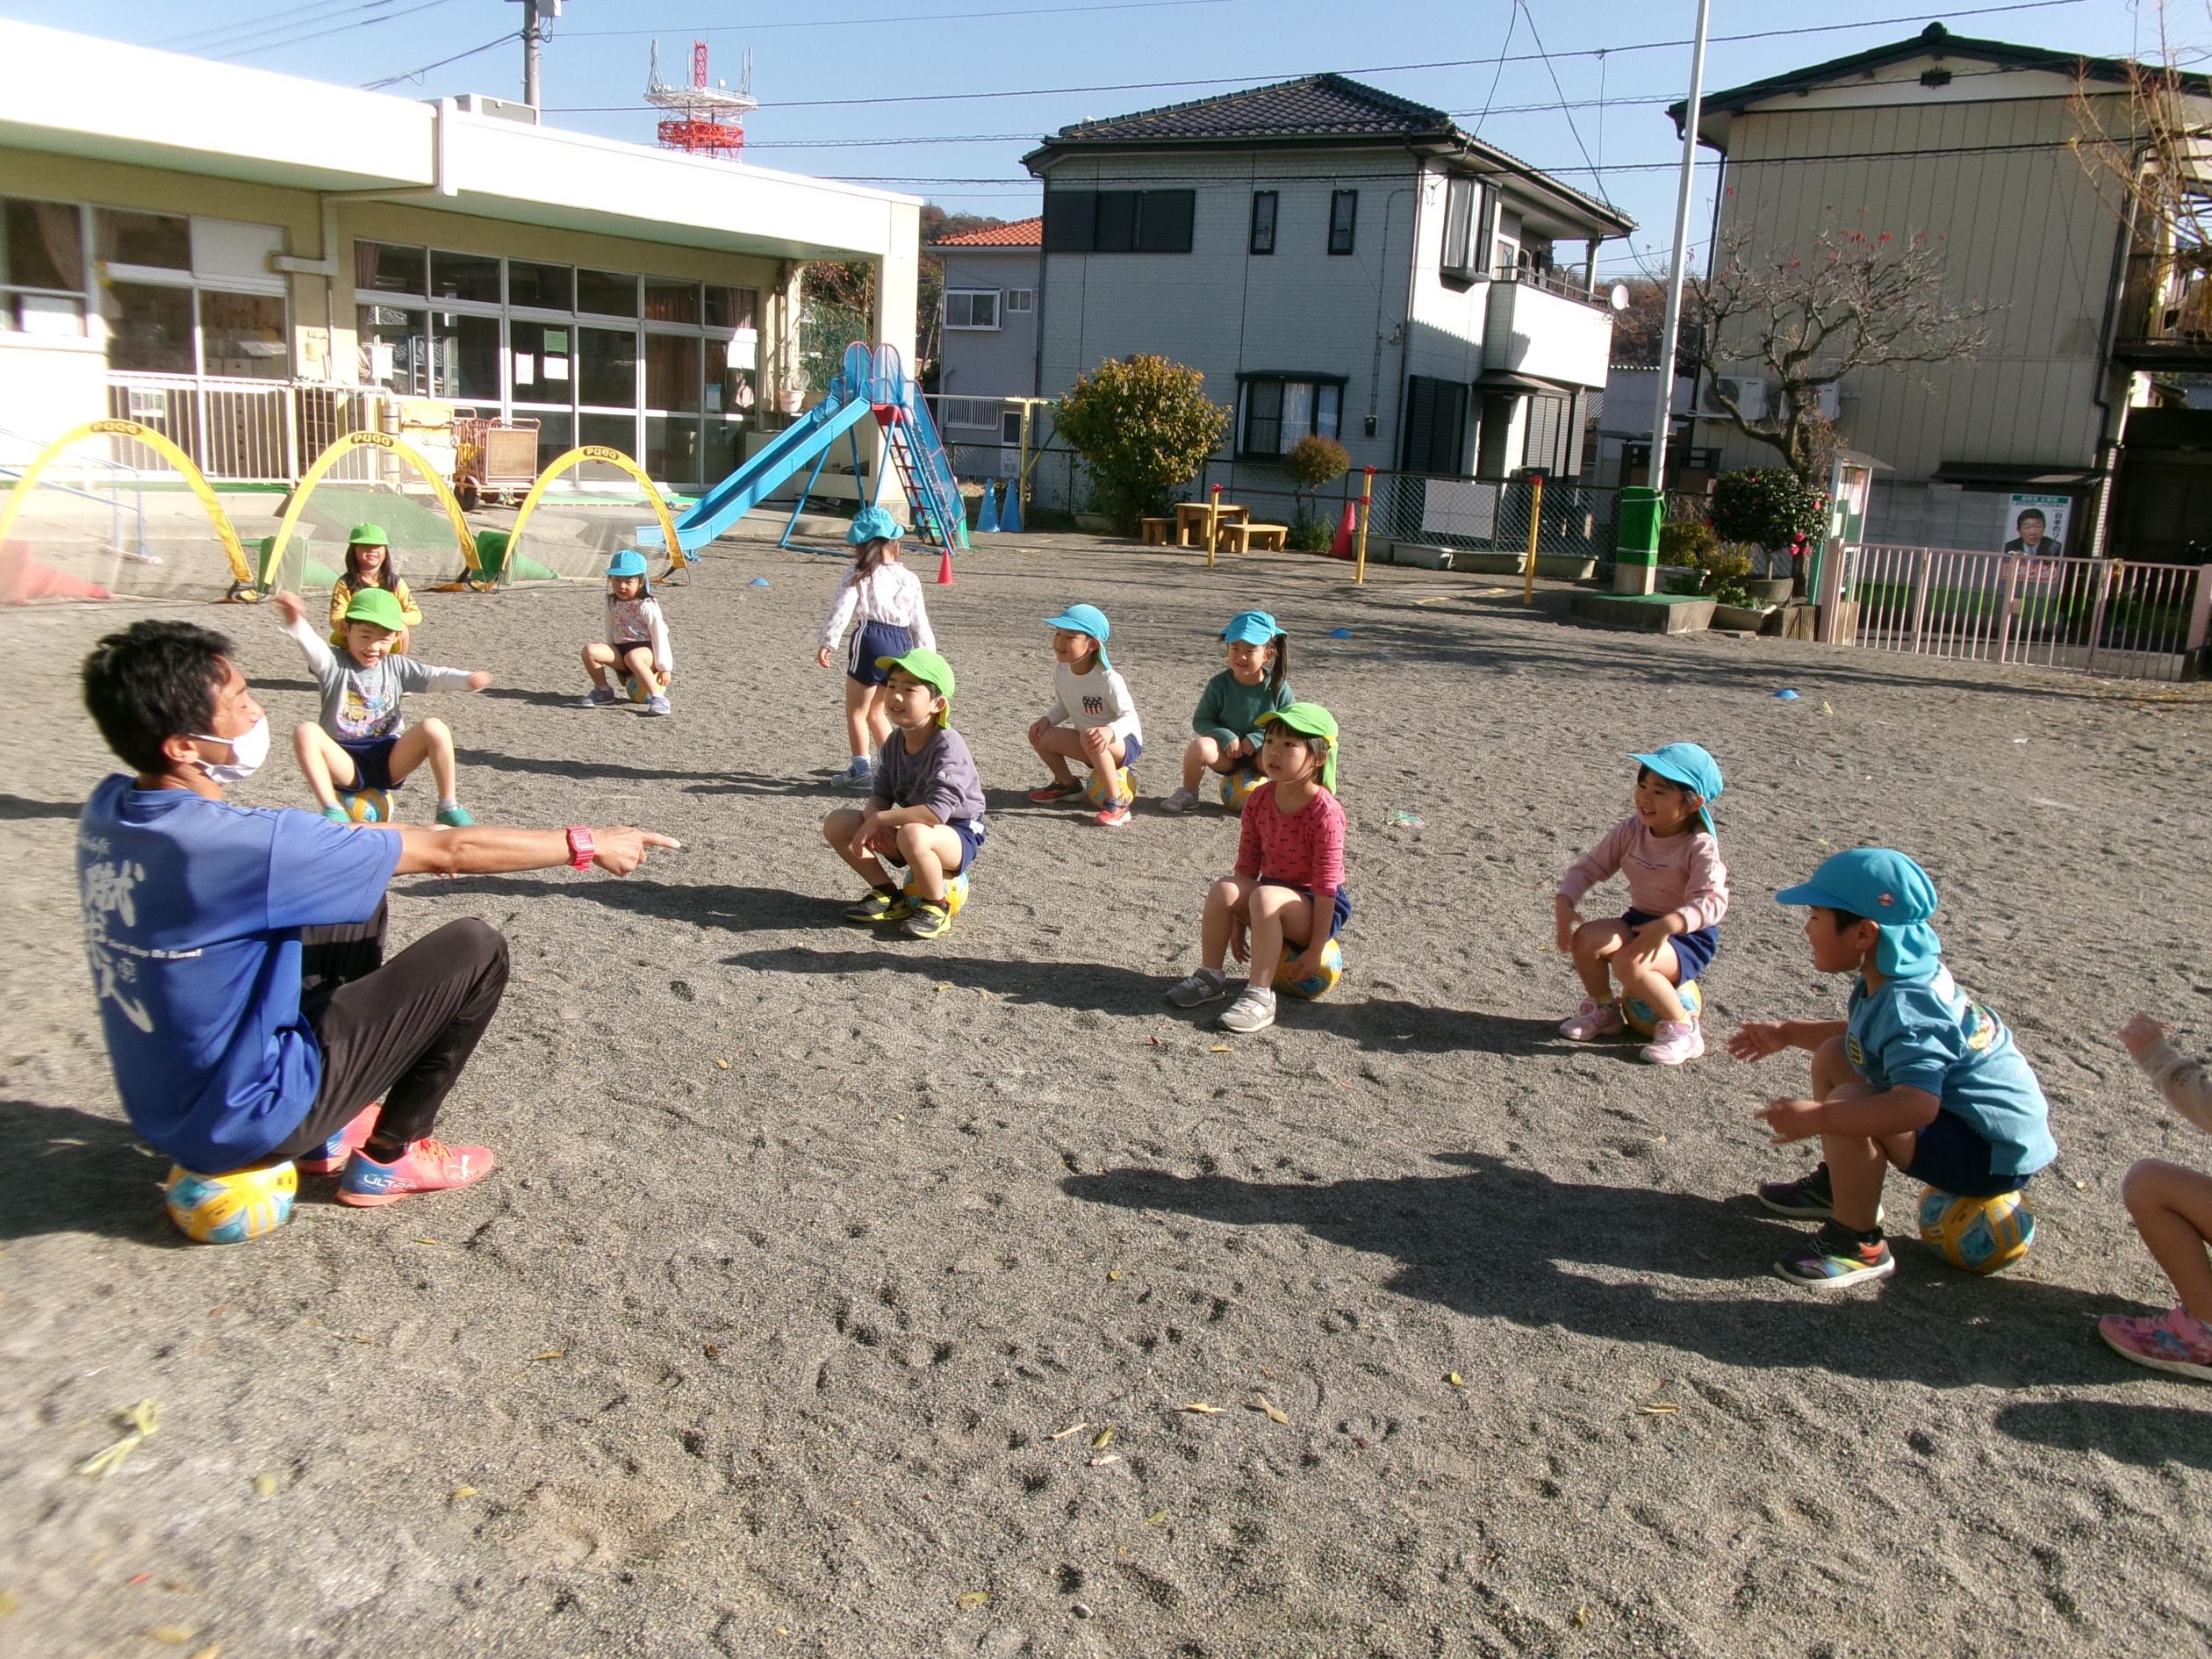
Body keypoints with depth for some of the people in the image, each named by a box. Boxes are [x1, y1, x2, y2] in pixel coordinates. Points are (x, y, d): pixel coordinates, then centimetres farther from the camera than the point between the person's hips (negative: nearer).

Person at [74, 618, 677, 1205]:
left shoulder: (107, 809, -6)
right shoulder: (228, 844, -30)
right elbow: (449, 853, -21)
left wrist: (392, 842, 10)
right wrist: (585, 845, -11)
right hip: (240, 1122, -8)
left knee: (355, 901, 19)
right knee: (476, 950, -8)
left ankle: (325, 1134, 24)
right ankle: (385, 1159, 9)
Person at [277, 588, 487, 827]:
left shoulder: (396, 666, 10)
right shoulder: (334, 664, 0)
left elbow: (435, 677, -2)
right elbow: (312, 647, -22)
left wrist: (467, 679, -25)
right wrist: (295, 621, -46)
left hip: (389, 760, 2)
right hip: (347, 761, -2)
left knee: (435, 728, -23)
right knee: (305, 731, -30)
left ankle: (449, 808, -14)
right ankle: (331, 811, -30)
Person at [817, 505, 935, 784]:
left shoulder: (859, 574, -2)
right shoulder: (909, 579, 12)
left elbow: (842, 609, -11)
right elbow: (920, 623, 13)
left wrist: (828, 642, -9)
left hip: (871, 640, -6)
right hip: (901, 644, 6)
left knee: (856, 710, 8)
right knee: (875, 708, 22)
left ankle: (860, 767, 6)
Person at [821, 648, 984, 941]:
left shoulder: (948, 747, -26)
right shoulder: (895, 741, -2)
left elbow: (937, 812, -36)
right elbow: (879, 794, 1)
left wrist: (878, 819, -29)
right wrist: (875, 821, -24)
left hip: (959, 835, -7)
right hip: (903, 829, 8)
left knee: (913, 835, -42)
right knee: (837, 823, -6)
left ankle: (936, 906, -13)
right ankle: (888, 896, 6)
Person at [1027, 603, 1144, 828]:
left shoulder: (1108, 679, -28)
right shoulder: (1061, 669, -7)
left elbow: (1129, 717, -26)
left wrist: (1110, 731, -47)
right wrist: (1045, 719, -12)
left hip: (1124, 742, -7)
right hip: (1091, 749, 7)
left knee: (1092, 739, -39)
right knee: (1042, 737, -8)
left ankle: (1117, 804, -27)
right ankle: (1067, 784, 20)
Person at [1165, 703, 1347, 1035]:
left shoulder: (1325, 812, -23)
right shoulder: (1259, 800, -3)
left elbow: (1326, 884, -21)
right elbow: (1247, 864, 4)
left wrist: (1315, 950, -19)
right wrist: (1238, 922, 5)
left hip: (1317, 908, -6)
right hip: (1275, 890, 6)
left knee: (1265, 897, -34)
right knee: (1223, 889, -22)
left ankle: (1259, 996, -29)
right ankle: (1210, 976, -6)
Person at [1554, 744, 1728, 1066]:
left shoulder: (1699, 847, -19)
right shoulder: (1630, 832, -2)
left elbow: (1712, 901, -32)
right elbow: (1588, 867, 0)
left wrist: (1666, 925, -48)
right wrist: (1564, 902, -19)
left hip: (1688, 935, -6)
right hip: (1639, 921, 6)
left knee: (1629, 963, -33)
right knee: (1585, 938, -22)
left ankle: (1682, 1027, -9)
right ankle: (1603, 1009, 6)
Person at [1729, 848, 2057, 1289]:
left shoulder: (1904, 1009, -30)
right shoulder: (1889, 978, 1)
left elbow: (1917, 1104, -43)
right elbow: (1862, 1035, 22)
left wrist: (1816, 1118, -40)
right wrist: (1786, 1033, 20)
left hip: (1995, 1157, -11)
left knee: (1849, 1105, -31)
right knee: (1833, 1056, 13)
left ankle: (1859, 1244, -13)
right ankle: (1836, 1184, 27)